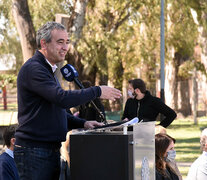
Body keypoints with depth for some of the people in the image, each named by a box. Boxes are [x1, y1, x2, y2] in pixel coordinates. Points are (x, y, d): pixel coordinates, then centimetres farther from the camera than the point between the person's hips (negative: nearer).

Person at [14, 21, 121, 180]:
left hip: (52, 149, 10)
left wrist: (83, 123, 11)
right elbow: (62, 98, -24)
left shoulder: (49, 70, 21)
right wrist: (97, 91, -15)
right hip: (33, 151, -10)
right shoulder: (33, 69, -13)